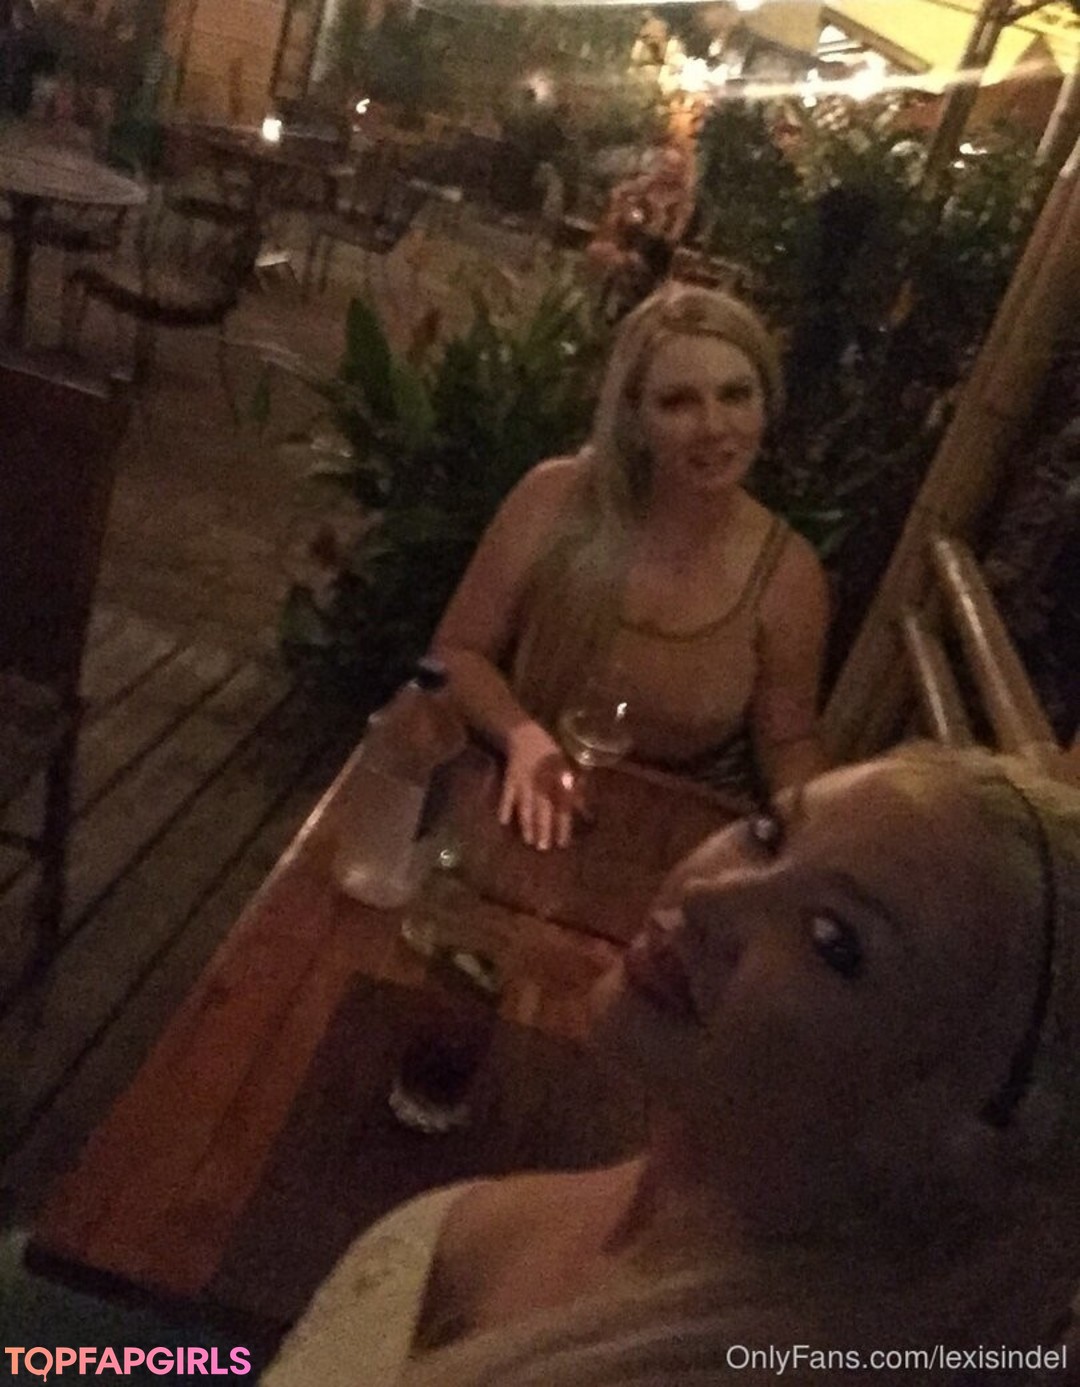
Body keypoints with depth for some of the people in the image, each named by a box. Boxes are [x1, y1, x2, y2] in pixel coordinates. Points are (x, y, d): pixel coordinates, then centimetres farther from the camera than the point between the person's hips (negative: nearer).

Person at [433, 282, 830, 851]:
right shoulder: (555, 500, -13)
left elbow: (787, 738, 2)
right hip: (533, 814, -2)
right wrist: (524, 738, -21)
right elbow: (458, 651, -4)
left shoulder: (788, 574, -11)